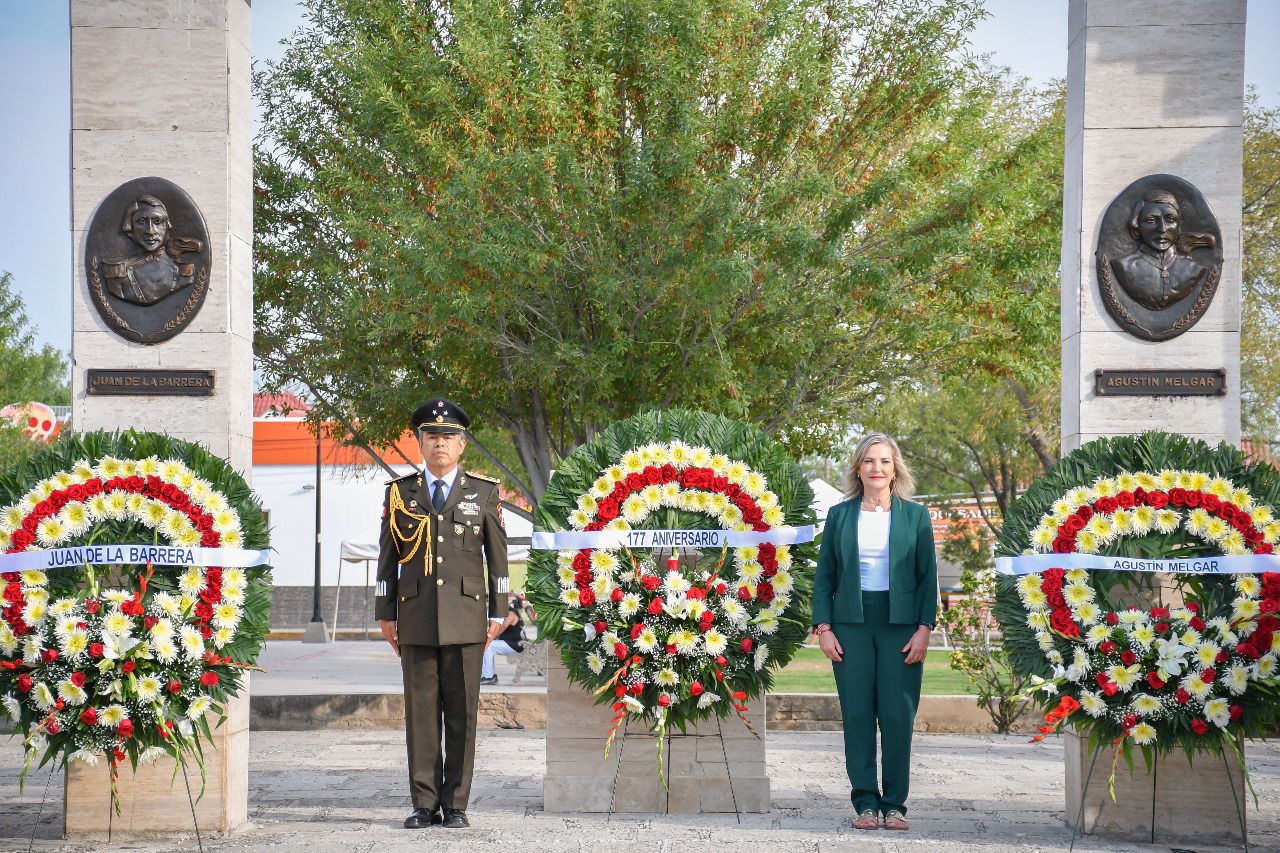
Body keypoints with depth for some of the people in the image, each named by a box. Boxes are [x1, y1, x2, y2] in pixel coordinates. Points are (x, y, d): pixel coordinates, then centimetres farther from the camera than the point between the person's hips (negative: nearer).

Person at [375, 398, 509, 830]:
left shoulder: (484, 492, 8)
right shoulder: (400, 492, 10)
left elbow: (497, 558, 8)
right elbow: (388, 557, 11)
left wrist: (497, 614, 3)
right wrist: (385, 615, 7)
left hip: (465, 619, -1)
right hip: (416, 620, 1)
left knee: (462, 714, 0)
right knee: (420, 712, 1)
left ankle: (456, 804, 6)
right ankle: (425, 803, 7)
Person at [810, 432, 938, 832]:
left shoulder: (915, 515, 6)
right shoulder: (840, 515, 9)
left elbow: (928, 577, 5)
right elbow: (824, 576, 9)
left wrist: (924, 629, -5)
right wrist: (823, 627, 0)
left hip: (900, 625, -1)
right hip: (852, 625, 1)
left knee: (898, 715, -3)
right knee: (857, 713, 0)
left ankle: (894, 803, 5)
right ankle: (865, 802, 7)